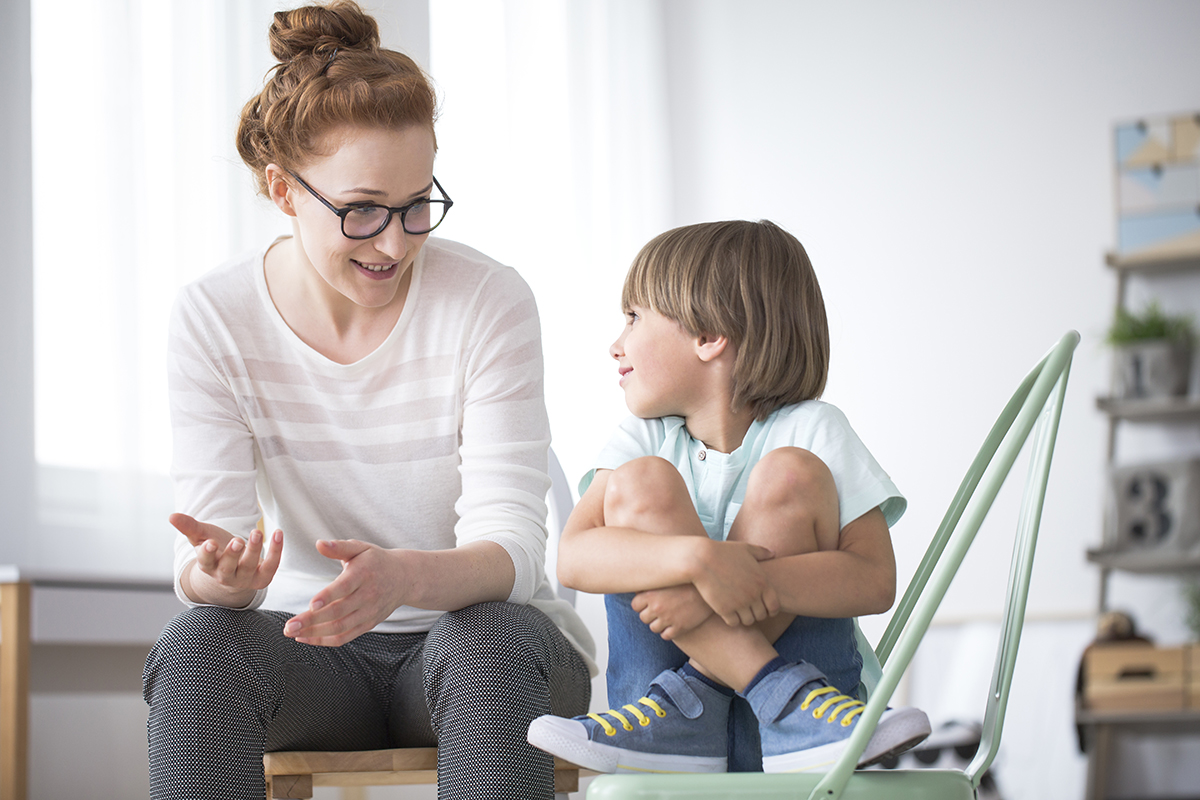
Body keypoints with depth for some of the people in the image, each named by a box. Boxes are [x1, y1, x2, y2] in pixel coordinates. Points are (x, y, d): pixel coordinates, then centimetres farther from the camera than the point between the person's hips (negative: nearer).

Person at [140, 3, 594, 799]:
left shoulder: (489, 301, -13)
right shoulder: (215, 316, -7)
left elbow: (512, 546, -18)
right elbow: (213, 532, -11)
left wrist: (402, 577, -41)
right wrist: (217, 574, -38)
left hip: (476, 626, -1)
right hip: (312, 644, 1)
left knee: (489, 639, -36)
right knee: (196, 644, -30)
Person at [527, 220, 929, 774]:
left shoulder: (810, 430, -3)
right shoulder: (644, 438, 5)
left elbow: (875, 581, -14)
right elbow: (573, 556, -14)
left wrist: (750, 583, -28)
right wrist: (696, 559, -31)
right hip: (660, 669, 2)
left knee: (791, 473, -18)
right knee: (637, 482, -16)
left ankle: (689, 698, -21)